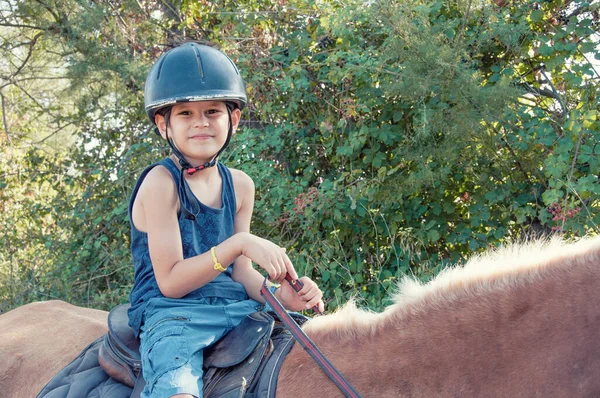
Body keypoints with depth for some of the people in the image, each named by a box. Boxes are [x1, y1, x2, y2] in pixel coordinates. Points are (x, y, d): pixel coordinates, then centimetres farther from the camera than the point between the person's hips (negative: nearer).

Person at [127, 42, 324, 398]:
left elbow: (241, 273, 13)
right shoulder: (161, 182, -8)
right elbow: (170, 282, -13)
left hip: (236, 309, 6)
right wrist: (240, 244, -22)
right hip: (171, 314, -6)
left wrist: (281, 295, -9)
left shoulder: (240, 185, 10)